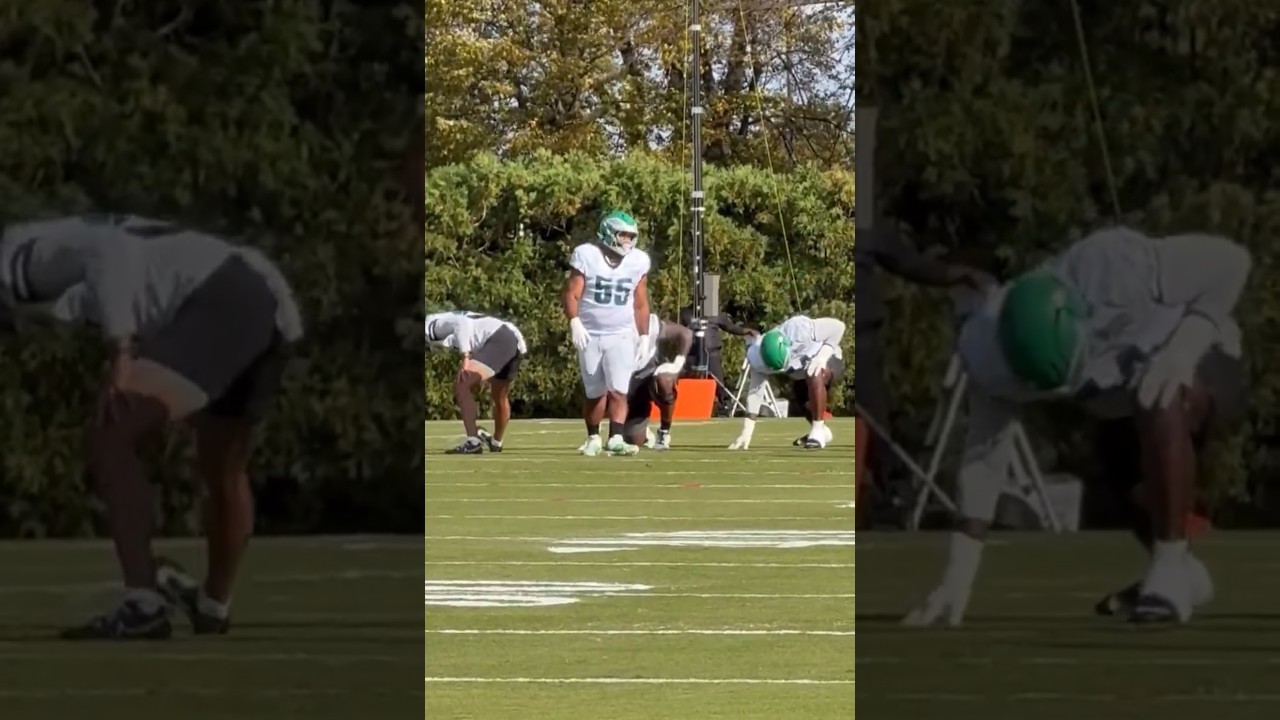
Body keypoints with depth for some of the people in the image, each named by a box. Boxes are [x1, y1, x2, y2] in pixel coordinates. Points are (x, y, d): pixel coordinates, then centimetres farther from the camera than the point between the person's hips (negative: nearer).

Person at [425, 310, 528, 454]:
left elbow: (462, 324, -15)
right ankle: (496, 442, 47)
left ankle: (473, 442, -22)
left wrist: (465, 358, -22)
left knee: (461, 386, -14)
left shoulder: (432, 325, 4)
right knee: (500, 398, 29)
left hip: (499, 340, -9)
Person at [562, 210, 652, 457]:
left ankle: (616, 439, -18)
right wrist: (575, 323, -23)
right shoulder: (587, 256, -8)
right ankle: (593, 439, 20)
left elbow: (641, 304, 9)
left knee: (618, 390, -12)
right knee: (595, 393, 5)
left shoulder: (638, 261, 2)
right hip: (590, 335, -1)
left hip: (621, 335, 1)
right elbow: (572, 294, -8)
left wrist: (644, 336, 7)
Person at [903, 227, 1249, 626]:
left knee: (1161, 412, -35)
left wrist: (1184, 346, -38)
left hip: (1193, 358, -6)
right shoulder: (990, 355, -27)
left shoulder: (1119, 269, -40)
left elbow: (1230, 260, -27)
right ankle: (1183, 575, 27)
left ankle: (1172, 569, -26)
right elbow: (985, 456, -22)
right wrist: (958, 576, -25)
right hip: (1117, 379, 6)